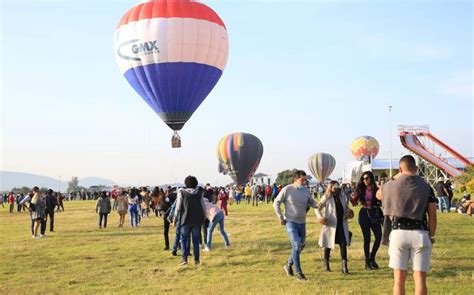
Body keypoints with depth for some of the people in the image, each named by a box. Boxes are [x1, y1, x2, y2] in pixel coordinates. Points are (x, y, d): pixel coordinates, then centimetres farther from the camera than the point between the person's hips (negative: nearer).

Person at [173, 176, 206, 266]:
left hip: (186, 220, -2)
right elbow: (203, 207, 6)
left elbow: (178, 207, -4)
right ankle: (196, 260, 12)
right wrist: (203, 217, 18)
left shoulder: (182, 193, -5)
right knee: (196, 240, 10)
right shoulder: (199, 193, 3)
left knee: (184, 239, 6)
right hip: (197, 220, 2)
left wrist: (175, 219, 3)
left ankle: (184, 259, -5)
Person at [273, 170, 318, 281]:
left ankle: (289, 265, 35)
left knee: (301, 246, 14)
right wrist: (280, 217, -8)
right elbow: (276, 203, -4)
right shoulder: (287, 189, -11)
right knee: (296, 245, -15)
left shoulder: (306, 190, 3)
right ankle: (298, 272, -6)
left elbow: (311, 202, 13)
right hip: (290, 222, -6)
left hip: (302, 222, 6)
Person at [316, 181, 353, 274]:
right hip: (330, 225, -3)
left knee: (343, 244, -6)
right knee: (328, 245, 9)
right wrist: (320, 217, -18)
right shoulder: (326, 198, -5)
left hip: (342, 225, 3)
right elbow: (317, 208, -3)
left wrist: (348, 213, 5)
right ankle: (326, 264, 26)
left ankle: (344, 266, -6)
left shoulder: (343, 197, 9)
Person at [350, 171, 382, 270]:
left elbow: (381, 202, -7)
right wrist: (353, 198, -18)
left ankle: (372, 258, 17)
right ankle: (367, 262, 11)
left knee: (379, 236, -5)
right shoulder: (360, 189, 2)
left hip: (374, 214, 0)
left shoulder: (376, 189, -1)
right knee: (367, 238, 3)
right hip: (364, 214, 0)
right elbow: (354, 202, 2)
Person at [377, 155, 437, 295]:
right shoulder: (426, 187, 3)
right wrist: (431, 236, 15)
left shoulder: (392, 185, 2)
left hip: (398, 233, 0)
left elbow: (378, 194, 25)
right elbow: (432, 216, 3)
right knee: (420, 278, 4)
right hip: (420, 234, 0)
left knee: (399, 279, 4)